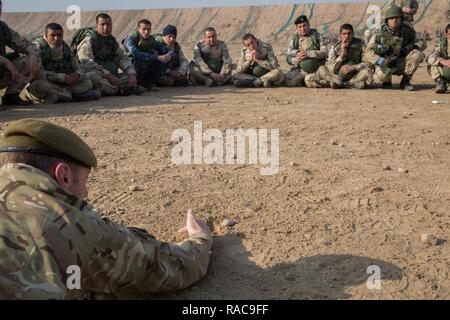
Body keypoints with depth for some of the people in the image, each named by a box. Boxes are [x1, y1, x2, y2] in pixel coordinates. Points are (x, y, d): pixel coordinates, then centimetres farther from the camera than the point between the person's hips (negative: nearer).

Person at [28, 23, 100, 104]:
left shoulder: (66, 48, 7)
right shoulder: (38, 47, -12)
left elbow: (78, 70, 5)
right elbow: (39, 73, -25)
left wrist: (76, 75, -20)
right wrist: (63, 77, -30)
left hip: (63, 84, 5)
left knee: (87, 83, -7)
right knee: (37, 85, -39)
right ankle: (73, 94, -27)